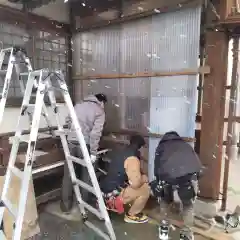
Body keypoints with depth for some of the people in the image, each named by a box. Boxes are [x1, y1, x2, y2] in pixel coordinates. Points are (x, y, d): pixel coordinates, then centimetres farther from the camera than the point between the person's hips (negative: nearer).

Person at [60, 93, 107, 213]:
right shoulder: (100, 111, -2)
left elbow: (68, 120, 23)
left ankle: (66, 205, 23)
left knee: (68, 175, 13)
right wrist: (93, 152, -12)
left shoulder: (78, 105, 14)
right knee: (85, 176, 15)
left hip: (71, 143, 4)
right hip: (85, 146, -4)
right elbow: (96, 133, -13)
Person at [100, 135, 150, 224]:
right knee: (145, 189, -4)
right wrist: (143, 178, -1)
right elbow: (135, 184, -24)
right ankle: (131, 215, 12)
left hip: (103, 190, 9)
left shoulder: (118, 151, 9)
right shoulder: (132, 159, -18)